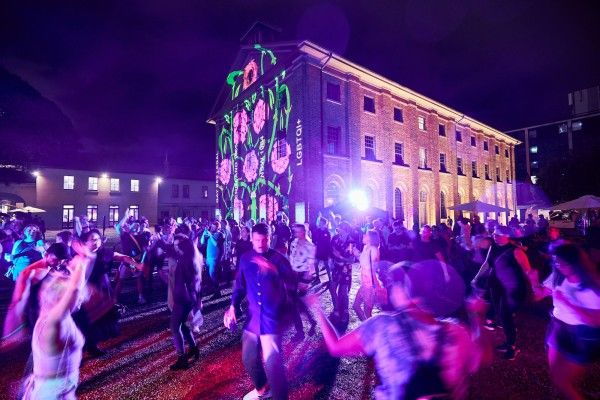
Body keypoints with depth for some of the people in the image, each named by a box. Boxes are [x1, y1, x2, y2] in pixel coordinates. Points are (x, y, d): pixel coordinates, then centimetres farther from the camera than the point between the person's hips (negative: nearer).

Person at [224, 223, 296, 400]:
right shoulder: (245, 259, 1)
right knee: (248, 359, 20)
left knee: (272, 363, -5)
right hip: (252, 318, 5)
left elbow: (292, 286, -10)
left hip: (272, 319, -5)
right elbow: (240, 285, 10)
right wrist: (233, 306, -3)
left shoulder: (278, 259, -9)